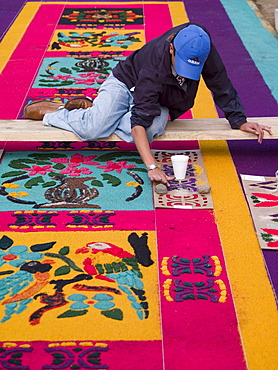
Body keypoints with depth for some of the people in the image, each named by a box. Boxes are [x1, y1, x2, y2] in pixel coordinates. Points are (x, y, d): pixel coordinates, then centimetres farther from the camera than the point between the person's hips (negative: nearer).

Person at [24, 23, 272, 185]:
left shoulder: (203, 47, -27)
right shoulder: (155, 66, -40)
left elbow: (222, 87, -8)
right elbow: (139, 121, -43)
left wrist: (239, 121, -8)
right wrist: (151, 167, -52)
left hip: (158, 101, 5)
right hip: (125, 84, -5)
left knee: (153, 128, -30)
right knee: (93, 129, -31)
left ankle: (89, 108, -3)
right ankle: (46, 110, 2)